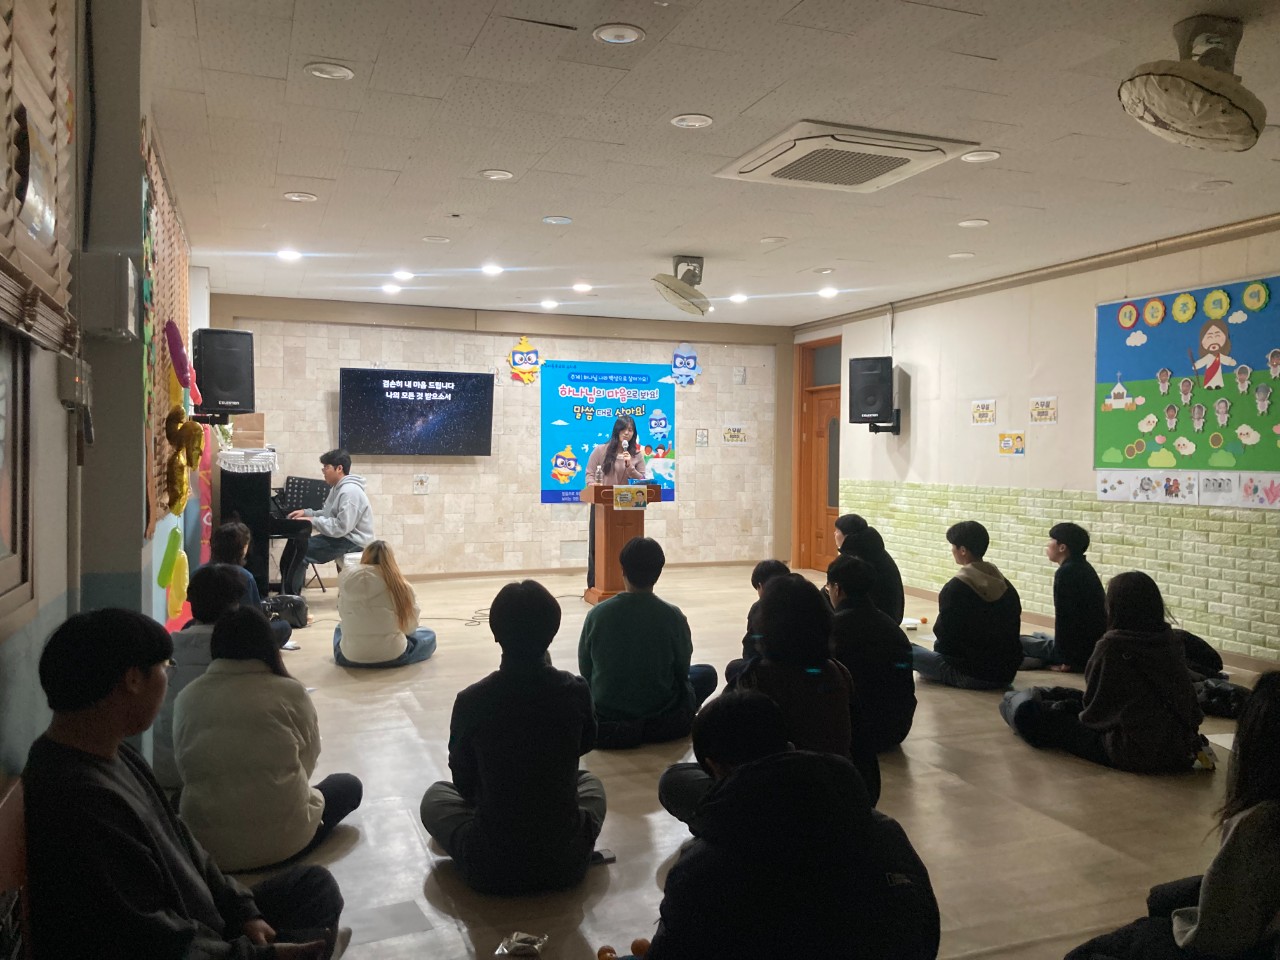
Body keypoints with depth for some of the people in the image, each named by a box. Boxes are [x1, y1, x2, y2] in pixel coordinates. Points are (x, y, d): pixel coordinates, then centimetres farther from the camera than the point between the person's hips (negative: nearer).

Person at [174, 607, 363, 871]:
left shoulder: (188, 697, -1)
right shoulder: (291, 693, -8)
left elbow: (184, 769, 7)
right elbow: (307, 762, 3)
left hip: (204, 843, 5)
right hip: (282, 839, -5)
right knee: (348, 785, 21)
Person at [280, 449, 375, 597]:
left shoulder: (350, 491, -22)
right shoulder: (338, 487, 12)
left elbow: (342, 527, -27)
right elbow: (329, 514, 20)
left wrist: (313, 521, -22)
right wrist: (307, 513, 5)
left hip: (351, 540, -11)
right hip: (341, 535, 11)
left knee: (300, 551, -20)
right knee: (296, 542, 4)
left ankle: (291, 597, -7)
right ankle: (287, 592, 8)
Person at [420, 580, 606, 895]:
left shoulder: (470, 701, -14)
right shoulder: (575, 691, -11)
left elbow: (465, 784, 2)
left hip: (490, 869, -1)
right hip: (566, 863, 1)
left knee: (435, 795, 27)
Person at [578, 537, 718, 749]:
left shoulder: (597, 614, -11)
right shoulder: (672, 616, -16)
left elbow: (585, 670, 0)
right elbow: (682, 670, -3)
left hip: (605, 719, 3)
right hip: (661, 724, -2)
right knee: (707, 674, 21)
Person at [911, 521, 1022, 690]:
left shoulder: (955, 588, -19)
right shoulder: (1006, 586, 2)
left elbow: (943, 634, -15)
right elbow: (1012, 634, 9)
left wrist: (938, 646, 9)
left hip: (972, 676, -6)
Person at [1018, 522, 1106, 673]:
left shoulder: (1066, 572, -20)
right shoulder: (1083, 567, 10)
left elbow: (1064, 617, -22)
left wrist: (1066, 660, -17)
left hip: (1079, 650, -10)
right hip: (1092, 647, 10)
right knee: (1037, 636, 30)